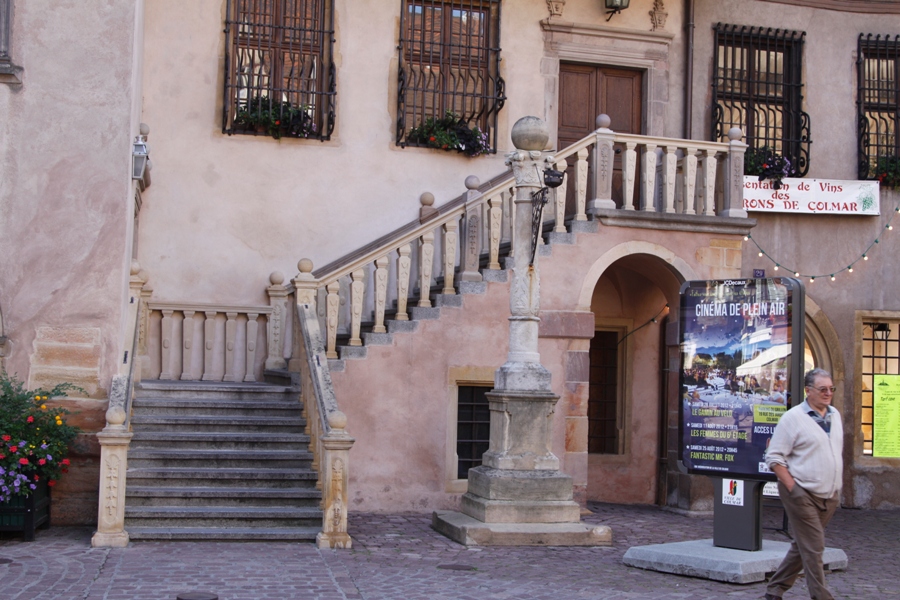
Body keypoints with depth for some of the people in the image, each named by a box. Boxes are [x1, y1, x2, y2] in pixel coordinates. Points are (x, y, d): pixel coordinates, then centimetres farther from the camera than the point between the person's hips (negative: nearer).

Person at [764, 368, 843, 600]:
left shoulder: (835, 415, 11)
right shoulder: (793, 418, -10)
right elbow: (774, 457, -11)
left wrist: (836, 487, 15)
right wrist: (792, 488, -17)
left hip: (829, 495, 7)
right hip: (803, 494, -7)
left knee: (802, 545, 14)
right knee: (814, 547, -6)